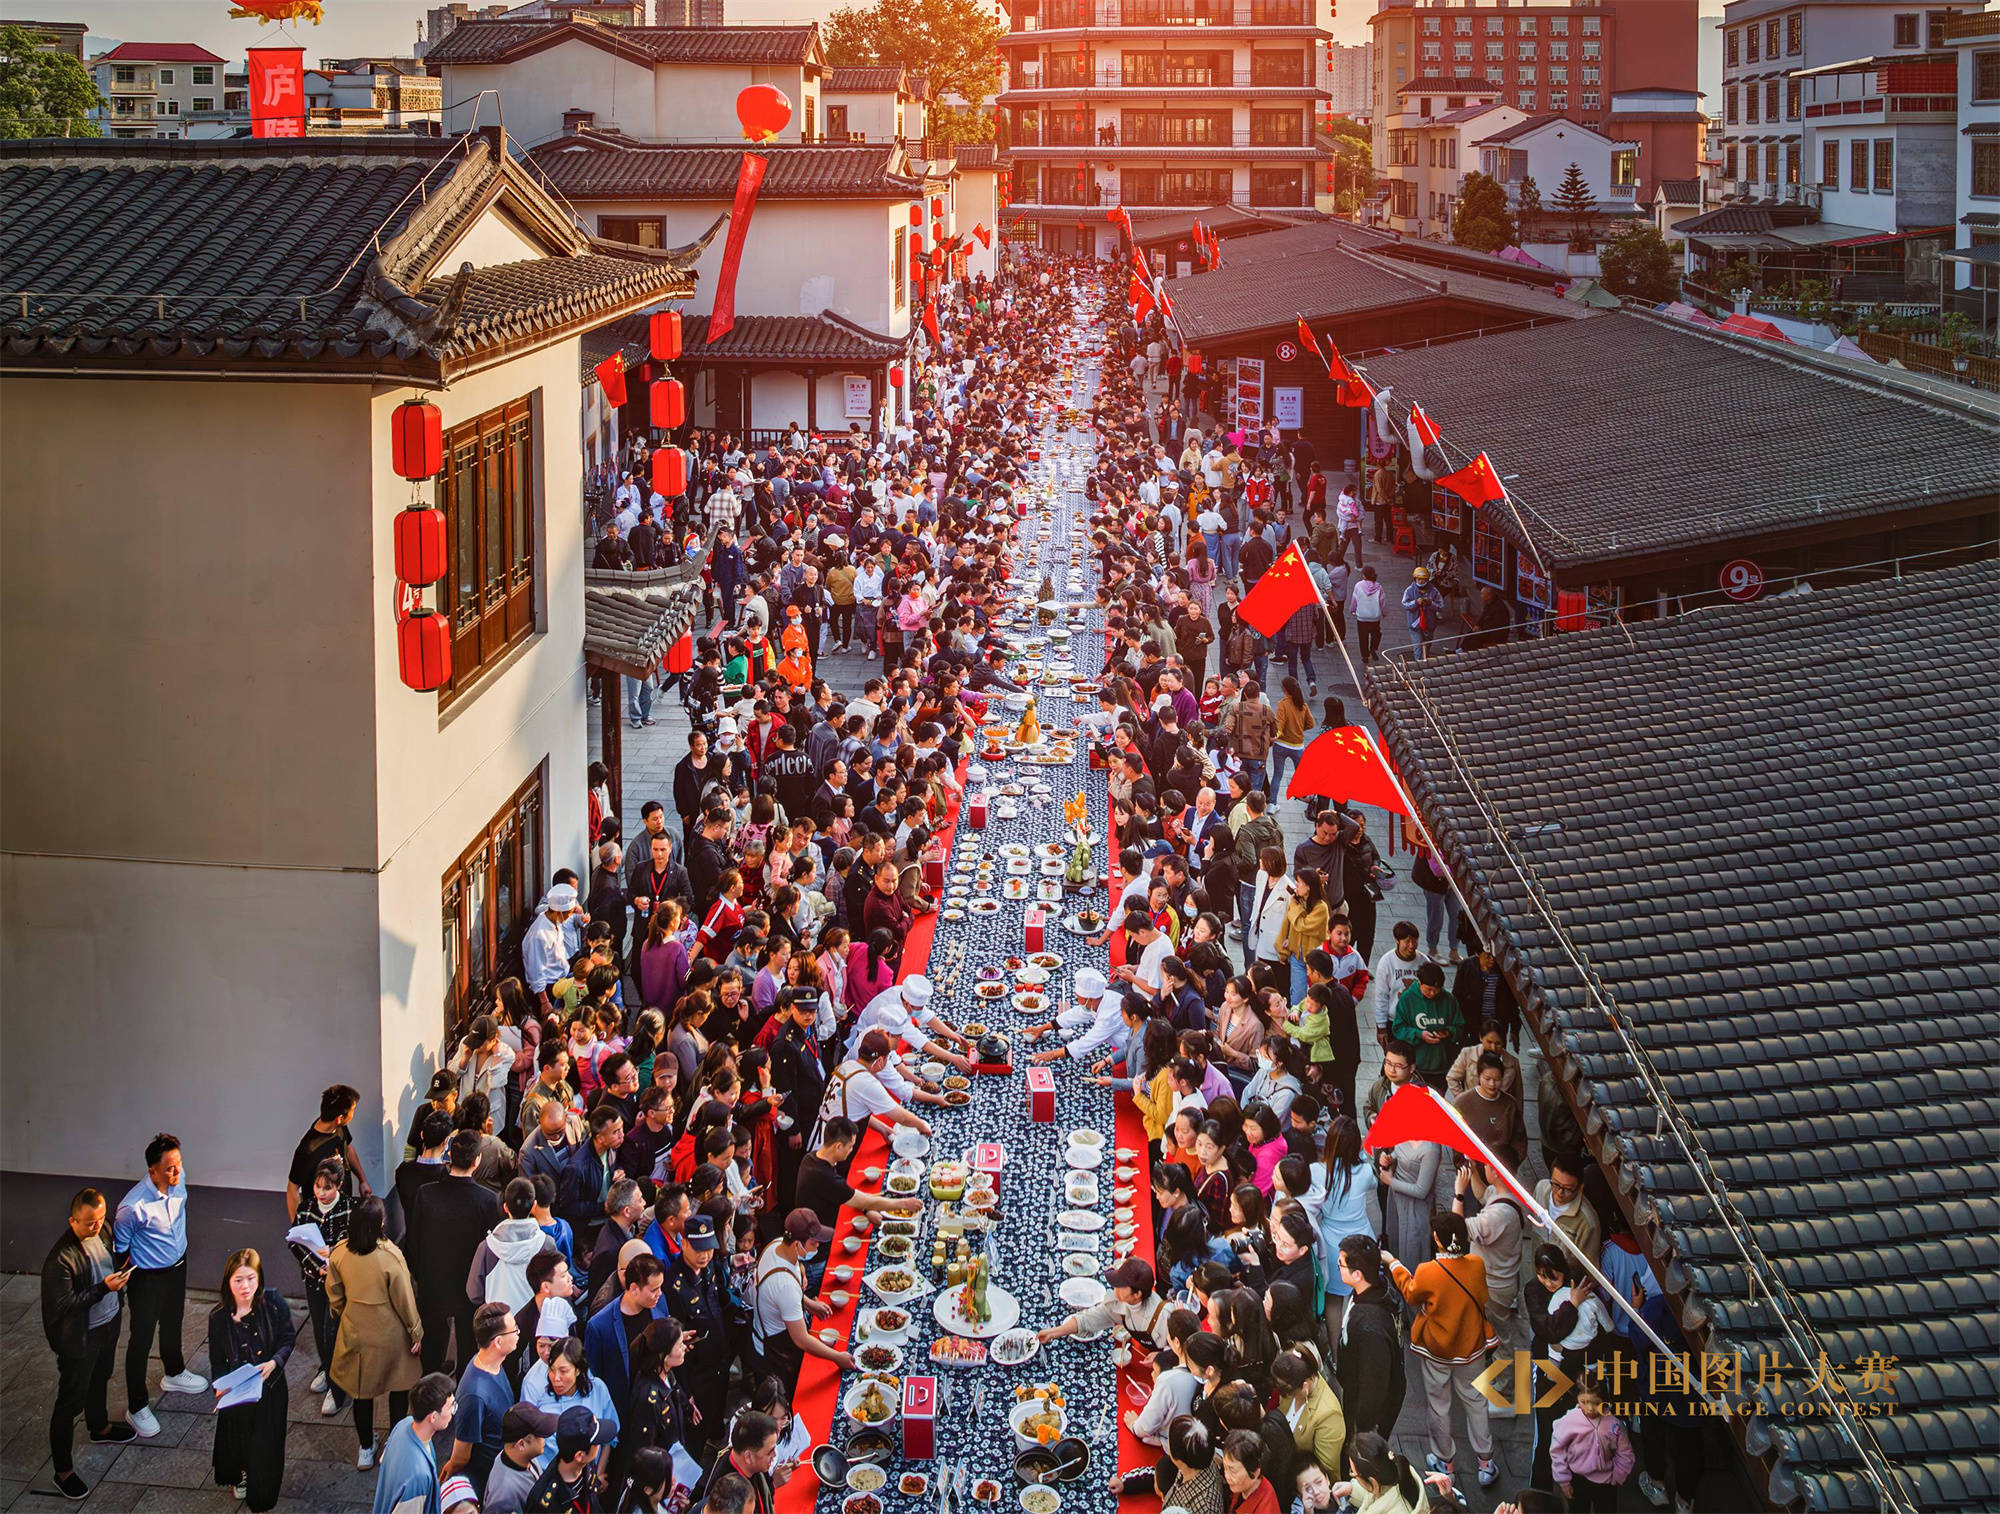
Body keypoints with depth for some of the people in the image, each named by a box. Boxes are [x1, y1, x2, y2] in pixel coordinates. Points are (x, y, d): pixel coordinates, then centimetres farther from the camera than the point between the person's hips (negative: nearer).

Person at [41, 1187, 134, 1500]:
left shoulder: (101, 1231, -8)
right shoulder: (60, 1259, -33)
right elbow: (65, 1304, -29)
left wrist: (120, 1277, 4)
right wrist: (103, 1288, -35)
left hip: (109, 1323, 8)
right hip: (79, 1338, -8)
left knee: (100, 1379, 32)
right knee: (71, 1401, 6)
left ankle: (99, 1427, 59)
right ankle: (63, 1471, 19)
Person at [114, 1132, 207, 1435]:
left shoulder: (179, 1178, -16)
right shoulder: (133, 1207, -37)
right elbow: (119, 1248, -19)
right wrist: (120, 1279, -8)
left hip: (177, 1265, 7)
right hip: (148, 1278, -7)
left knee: (173, 1324, 30)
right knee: (141, 1340, 8)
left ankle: (174, 1374, 55)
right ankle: (137, 1408, 23)